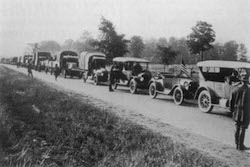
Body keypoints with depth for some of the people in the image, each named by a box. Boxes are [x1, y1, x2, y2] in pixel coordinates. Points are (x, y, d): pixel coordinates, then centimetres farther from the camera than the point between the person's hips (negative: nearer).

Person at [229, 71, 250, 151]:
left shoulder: (236, 89, 1)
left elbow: (231, 101, 6)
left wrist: (232, 110, 18)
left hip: (237, 112, 5)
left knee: (237, 128, 14)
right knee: (242, 129, 2)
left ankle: (237, 144, 23)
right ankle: (241, 146, 9)